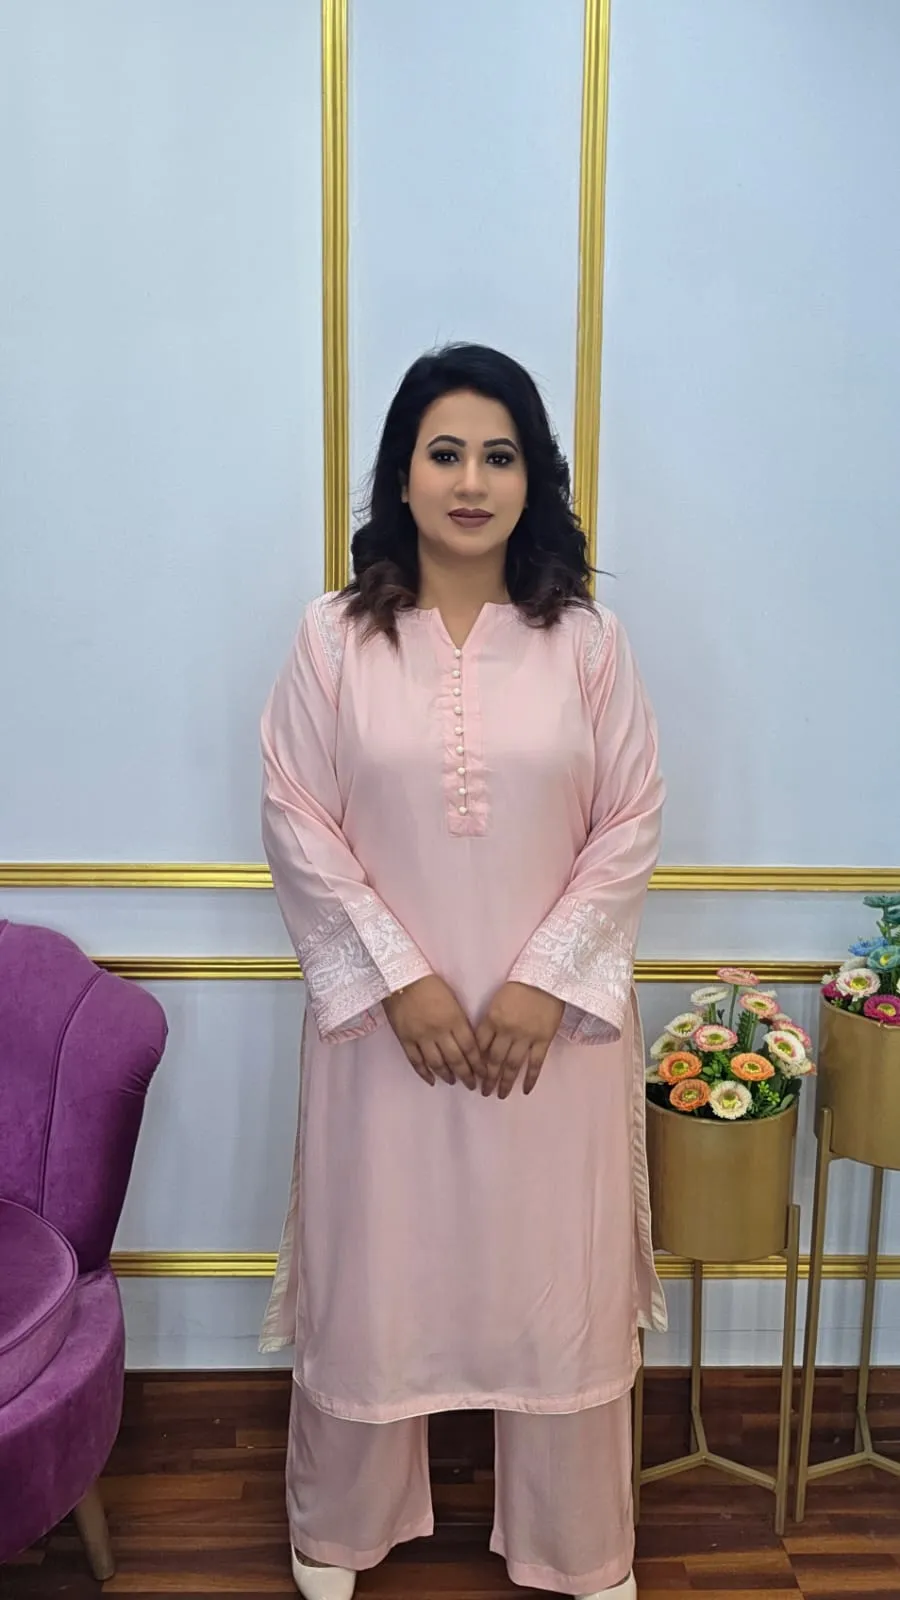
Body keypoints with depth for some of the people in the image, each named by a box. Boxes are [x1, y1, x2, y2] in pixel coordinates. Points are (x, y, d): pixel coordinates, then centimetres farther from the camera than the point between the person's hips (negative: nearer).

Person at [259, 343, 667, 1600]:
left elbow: (632, 825, -2)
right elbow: (297, 824, -5)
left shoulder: (588, 641, -3)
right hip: (386, 1014, 0)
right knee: (373, 1267, 13)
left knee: (559, 1276, 12)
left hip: (553, 1016, 1)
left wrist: (546, 980, -11)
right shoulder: (335, 637, -4)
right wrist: (398, 978, -12)